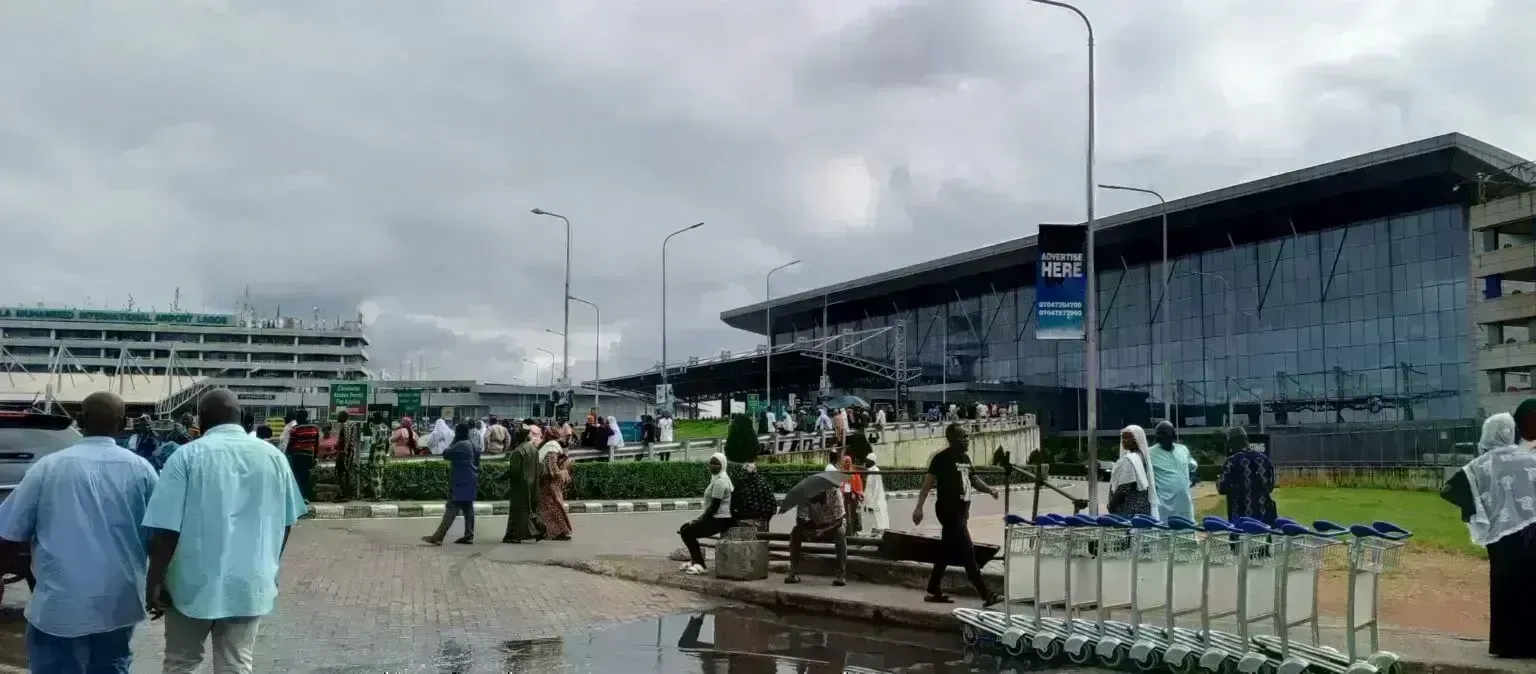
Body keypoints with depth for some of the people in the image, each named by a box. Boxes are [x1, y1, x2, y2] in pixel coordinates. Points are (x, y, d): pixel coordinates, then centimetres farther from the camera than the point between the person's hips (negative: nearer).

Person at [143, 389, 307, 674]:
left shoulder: (188, 455, -8)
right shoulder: (274, 456, 3)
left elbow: (166, 529, -12)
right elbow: (285, 523, 9)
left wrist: (154, 581, -3)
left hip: (195, 581, -2)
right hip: (250, 582, 2)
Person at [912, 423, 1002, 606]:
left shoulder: (965, 458, 13)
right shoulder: (942, 458, -13)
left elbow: (973, 479, 25)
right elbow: (928, 482, -18)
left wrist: (989, 489, 6)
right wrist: (919, 507, -26)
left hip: (961, 510, 9)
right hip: (949, 511, -9)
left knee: (947, 552, 13)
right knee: (967, 552, -9)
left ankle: (933, 592, 22)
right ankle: (985, 595, -9)